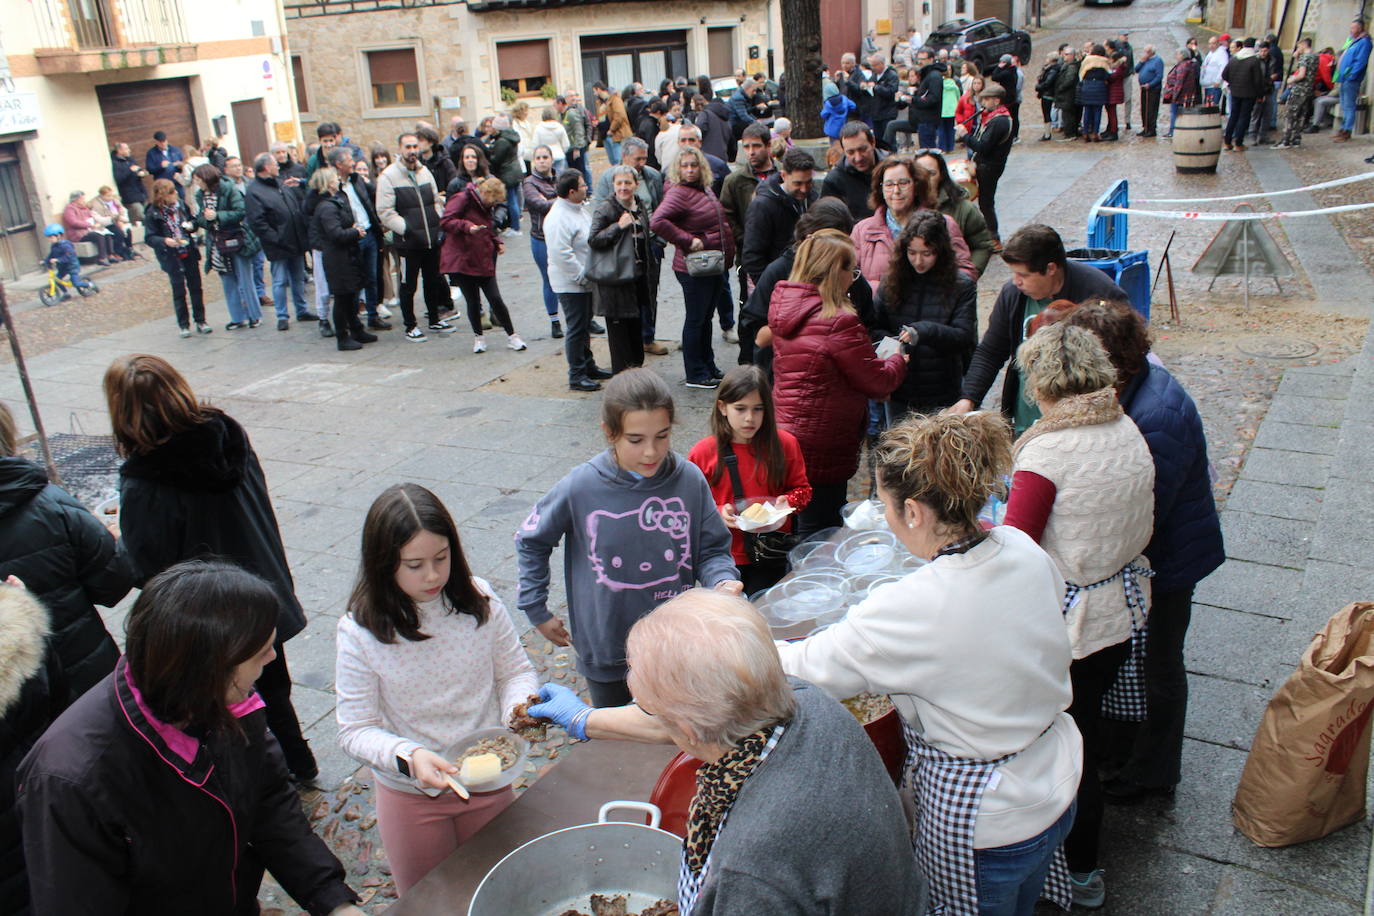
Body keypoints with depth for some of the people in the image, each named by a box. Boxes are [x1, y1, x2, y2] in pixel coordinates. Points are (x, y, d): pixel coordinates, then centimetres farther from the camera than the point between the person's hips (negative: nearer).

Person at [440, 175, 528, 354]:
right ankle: (478, 337, 21)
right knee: (473, 302, 2)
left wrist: (497, 242, 9)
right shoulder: (462, 200, -8)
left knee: (496, 299, -1)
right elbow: (445, 222, -16)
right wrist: (467, 226, -29)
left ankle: (511, 336, 8)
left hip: (484, 262, 6)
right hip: (462, 261, -6)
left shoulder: (486, 206, 16)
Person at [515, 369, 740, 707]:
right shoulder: (581, 488, -18)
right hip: (606, 650, 0)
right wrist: (537, 610, 1)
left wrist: (723, 581, -24)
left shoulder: (690, 479, -15)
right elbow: (530, 542, 0)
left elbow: (711, 550, -3)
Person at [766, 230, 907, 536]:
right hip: (821, 448, -9)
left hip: (784, 433, 9)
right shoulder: (838, 322, -22)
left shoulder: (783, 305, 3)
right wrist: (899, 361, 8)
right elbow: (878, 382, -13)